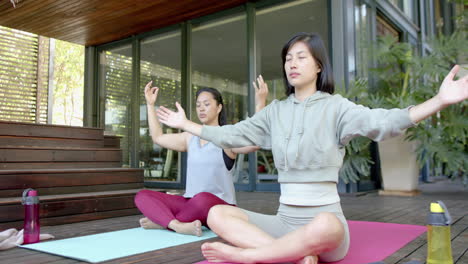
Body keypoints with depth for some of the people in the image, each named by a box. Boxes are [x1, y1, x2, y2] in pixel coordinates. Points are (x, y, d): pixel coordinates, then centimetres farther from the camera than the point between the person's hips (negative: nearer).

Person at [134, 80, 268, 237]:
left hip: (220, 206, -5)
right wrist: (150, 104, 21)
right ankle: (178, 225, -33)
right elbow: (158, 137, 22)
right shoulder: (190, 138, 14)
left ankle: (163, 221, -17)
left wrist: (260, 103, -31)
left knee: (203, 199, -41)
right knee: (142, 196, -10)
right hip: (191, 204, 6)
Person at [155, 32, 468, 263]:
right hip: (285, 221, 5)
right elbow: (232, 135, 15)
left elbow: (380, 122, -19)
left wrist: (439, 101, -33)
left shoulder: (334, 106, -3)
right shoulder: (275, 111, 11)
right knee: (217, 214, -16)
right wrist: (186, 124, 19)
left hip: (326, 219, -4)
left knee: (324, 226, -41)